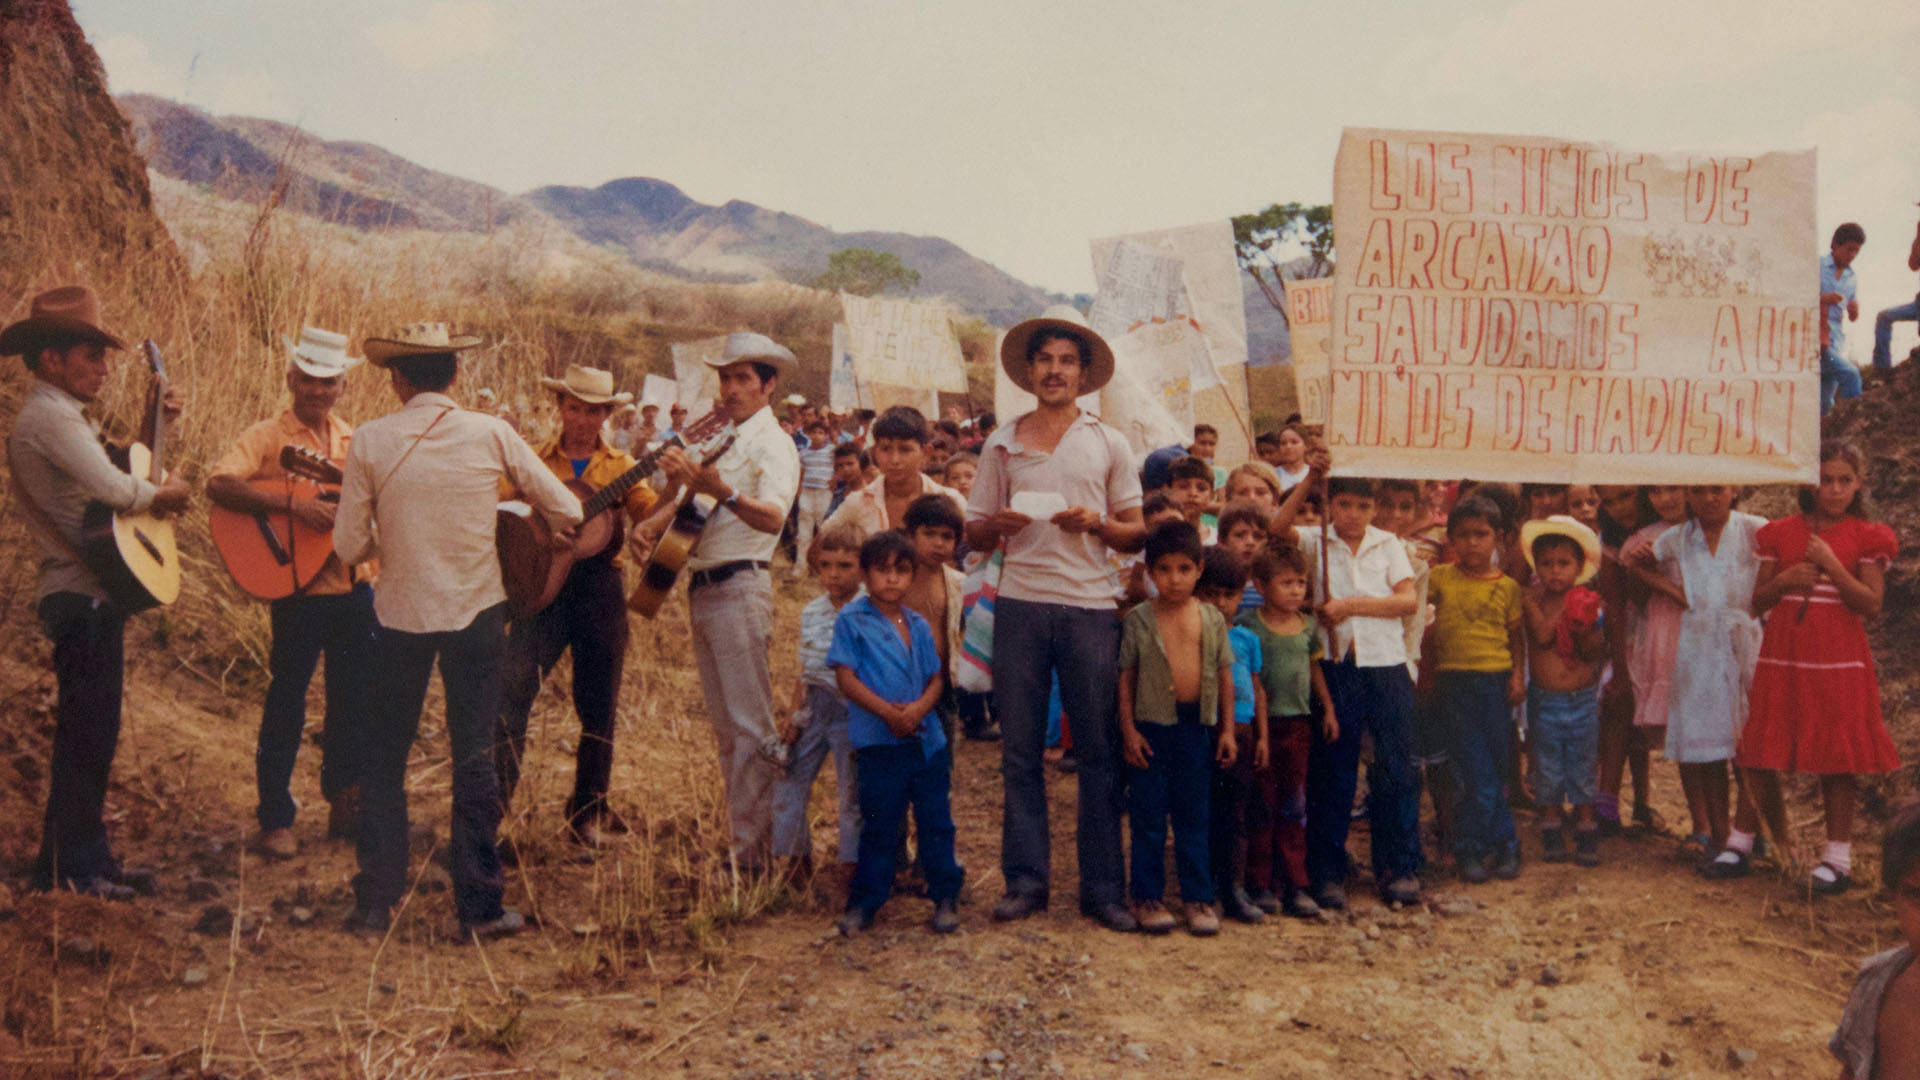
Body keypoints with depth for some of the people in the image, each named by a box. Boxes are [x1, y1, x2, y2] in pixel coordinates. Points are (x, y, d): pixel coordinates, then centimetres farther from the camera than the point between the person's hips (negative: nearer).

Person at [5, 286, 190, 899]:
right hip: (83, 599, -11)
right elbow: (114, 490, -28)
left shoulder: (57, 414, 18)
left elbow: (108, 475, 22)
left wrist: (152, 429, 11)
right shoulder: (50, 417, -16)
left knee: (84, 734, 15)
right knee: (89, 733, -4)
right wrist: (168, 494, -10)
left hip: (87, 596, 11)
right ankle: (80, 867, 4)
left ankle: (66, 861, 25)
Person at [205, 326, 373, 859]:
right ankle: (275, 820, 13)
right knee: (286, 703, 2)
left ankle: (345, 806, 25)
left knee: (354, 703, 11)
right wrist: (294, 504, -27)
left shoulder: (355, 441, 14)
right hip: (298, 589, -5)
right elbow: (218, 484, -20)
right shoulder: (267, 437, -4)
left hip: (355, 587, 5)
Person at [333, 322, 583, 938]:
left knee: (384, 758, 14)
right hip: (478, 610, 0)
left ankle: (377, 904, 18)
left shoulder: (370, 441, -7)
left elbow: (349, 547, -4)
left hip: (402, 613, 0)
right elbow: (567, 511, -2)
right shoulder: (491, 434, -6)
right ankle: (479, 906, 12)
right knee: (474, 758, 8)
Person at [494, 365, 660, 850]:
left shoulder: (621, 466, 9)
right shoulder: (536, 460, 9)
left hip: (599, 587, 0)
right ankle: (493, 802, 6)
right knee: (510, 692, -7)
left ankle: (588, 811, 18)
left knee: (598, 706, 5)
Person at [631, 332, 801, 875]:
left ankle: (754, 852, -5)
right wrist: (653, 522, 2)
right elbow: (687, 494, 24)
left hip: (739, 587, -9)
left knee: (751, 726, -8)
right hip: (701, 587, 9)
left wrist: (717, 489, -46)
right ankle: (744, 838, 21)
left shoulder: (772, 444, -10)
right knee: (725, 726, 13)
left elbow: (772, 518, -29)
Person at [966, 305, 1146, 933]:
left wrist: (1097, 523, -9)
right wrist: (999, 523, -10)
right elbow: (973, 534, 12)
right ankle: (1025, 880, 13)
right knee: (1019, 749, 3)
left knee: (1099, 750, 1)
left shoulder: (1109, 445, 12)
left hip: (1090, 605, 0)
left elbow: (1136, 534, 11)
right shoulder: (1002, 445, 12)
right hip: (1021, 604, 1)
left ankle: (1102, 887, 9)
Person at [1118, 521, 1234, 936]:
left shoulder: (1212, 618, 4)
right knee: (1148, 816, 4)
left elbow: (1224, 674, 9)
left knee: (1194, 815, 10)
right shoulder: (1138, 619, -3)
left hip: (1197, 726, 2)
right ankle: (1147, 896, 14)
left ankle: (1198, 897, 18)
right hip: (1152, 727, -2)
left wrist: (1227, 729, 6)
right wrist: (1129, 730, -6)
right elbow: (1126, 676, -2)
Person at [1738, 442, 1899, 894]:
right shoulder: (1781, 534, 8)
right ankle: (1775, 844, 23)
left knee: (1838, 759, -1)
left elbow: (1872, 604, -8)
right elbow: (1758, 599, 10)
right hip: (1782, 657, 3)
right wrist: (1783, 580, -10)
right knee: (1759, 757, 5)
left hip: (1838, 662, -3)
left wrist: (1830, 565, -17)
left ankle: (1837, 856, 11)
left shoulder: (1867, 538, 1)